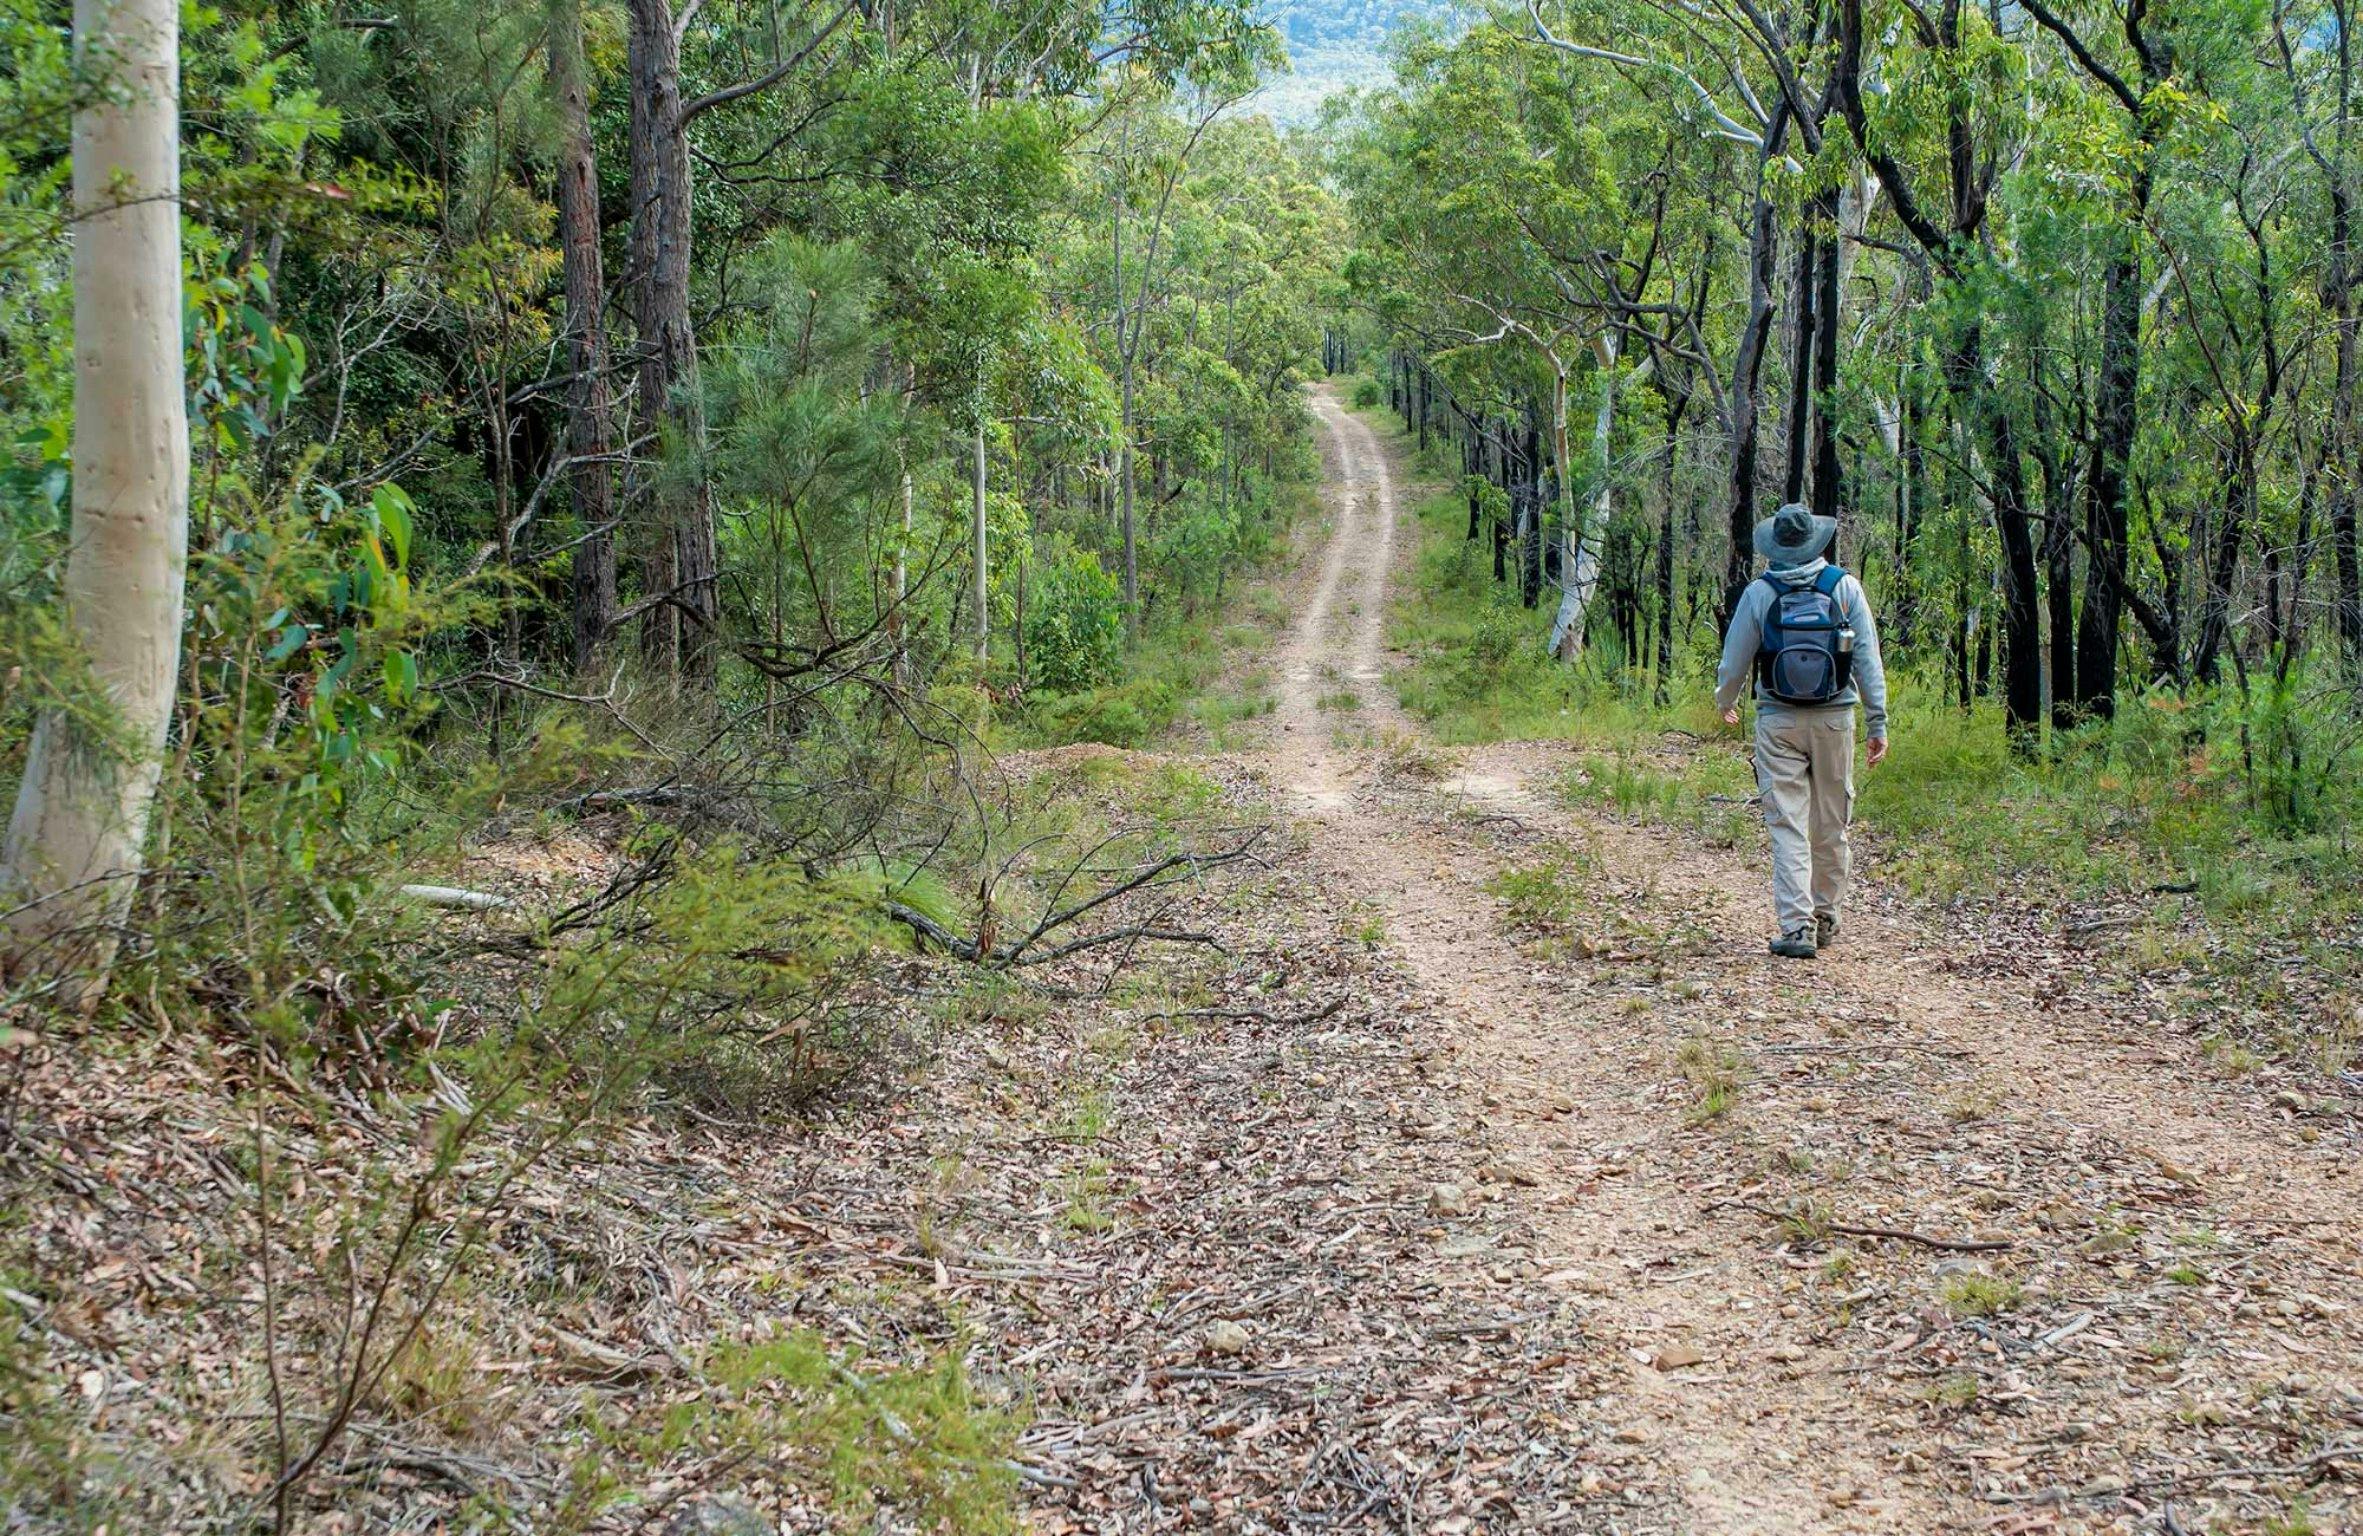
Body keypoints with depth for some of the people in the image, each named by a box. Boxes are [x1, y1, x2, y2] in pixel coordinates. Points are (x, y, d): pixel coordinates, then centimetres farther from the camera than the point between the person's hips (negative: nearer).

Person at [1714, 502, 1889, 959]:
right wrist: (1878, 722, 3)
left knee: (1788, 826, -1)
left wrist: (1725, 702, 24)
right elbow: (1868, 659, -2)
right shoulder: (1846, 588, -1)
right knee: (1831, 825, 13)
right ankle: (1826, 918, 23)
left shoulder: (1759, 593, -3)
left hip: (1778, 721, -1)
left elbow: (1736, 657, 4)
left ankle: (1795, 926, -9)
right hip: (1834, 718, 1)